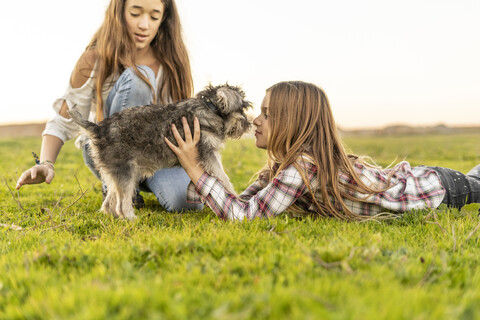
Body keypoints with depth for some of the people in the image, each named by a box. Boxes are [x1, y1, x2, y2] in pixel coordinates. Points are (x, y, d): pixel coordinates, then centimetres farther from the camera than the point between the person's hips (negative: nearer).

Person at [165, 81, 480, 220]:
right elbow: (242, 202, -12)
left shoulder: (303, 166, -38)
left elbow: (243, 214, -41)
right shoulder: (282, 165, -12)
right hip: (402, 178, 6)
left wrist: (194, 167, -40)